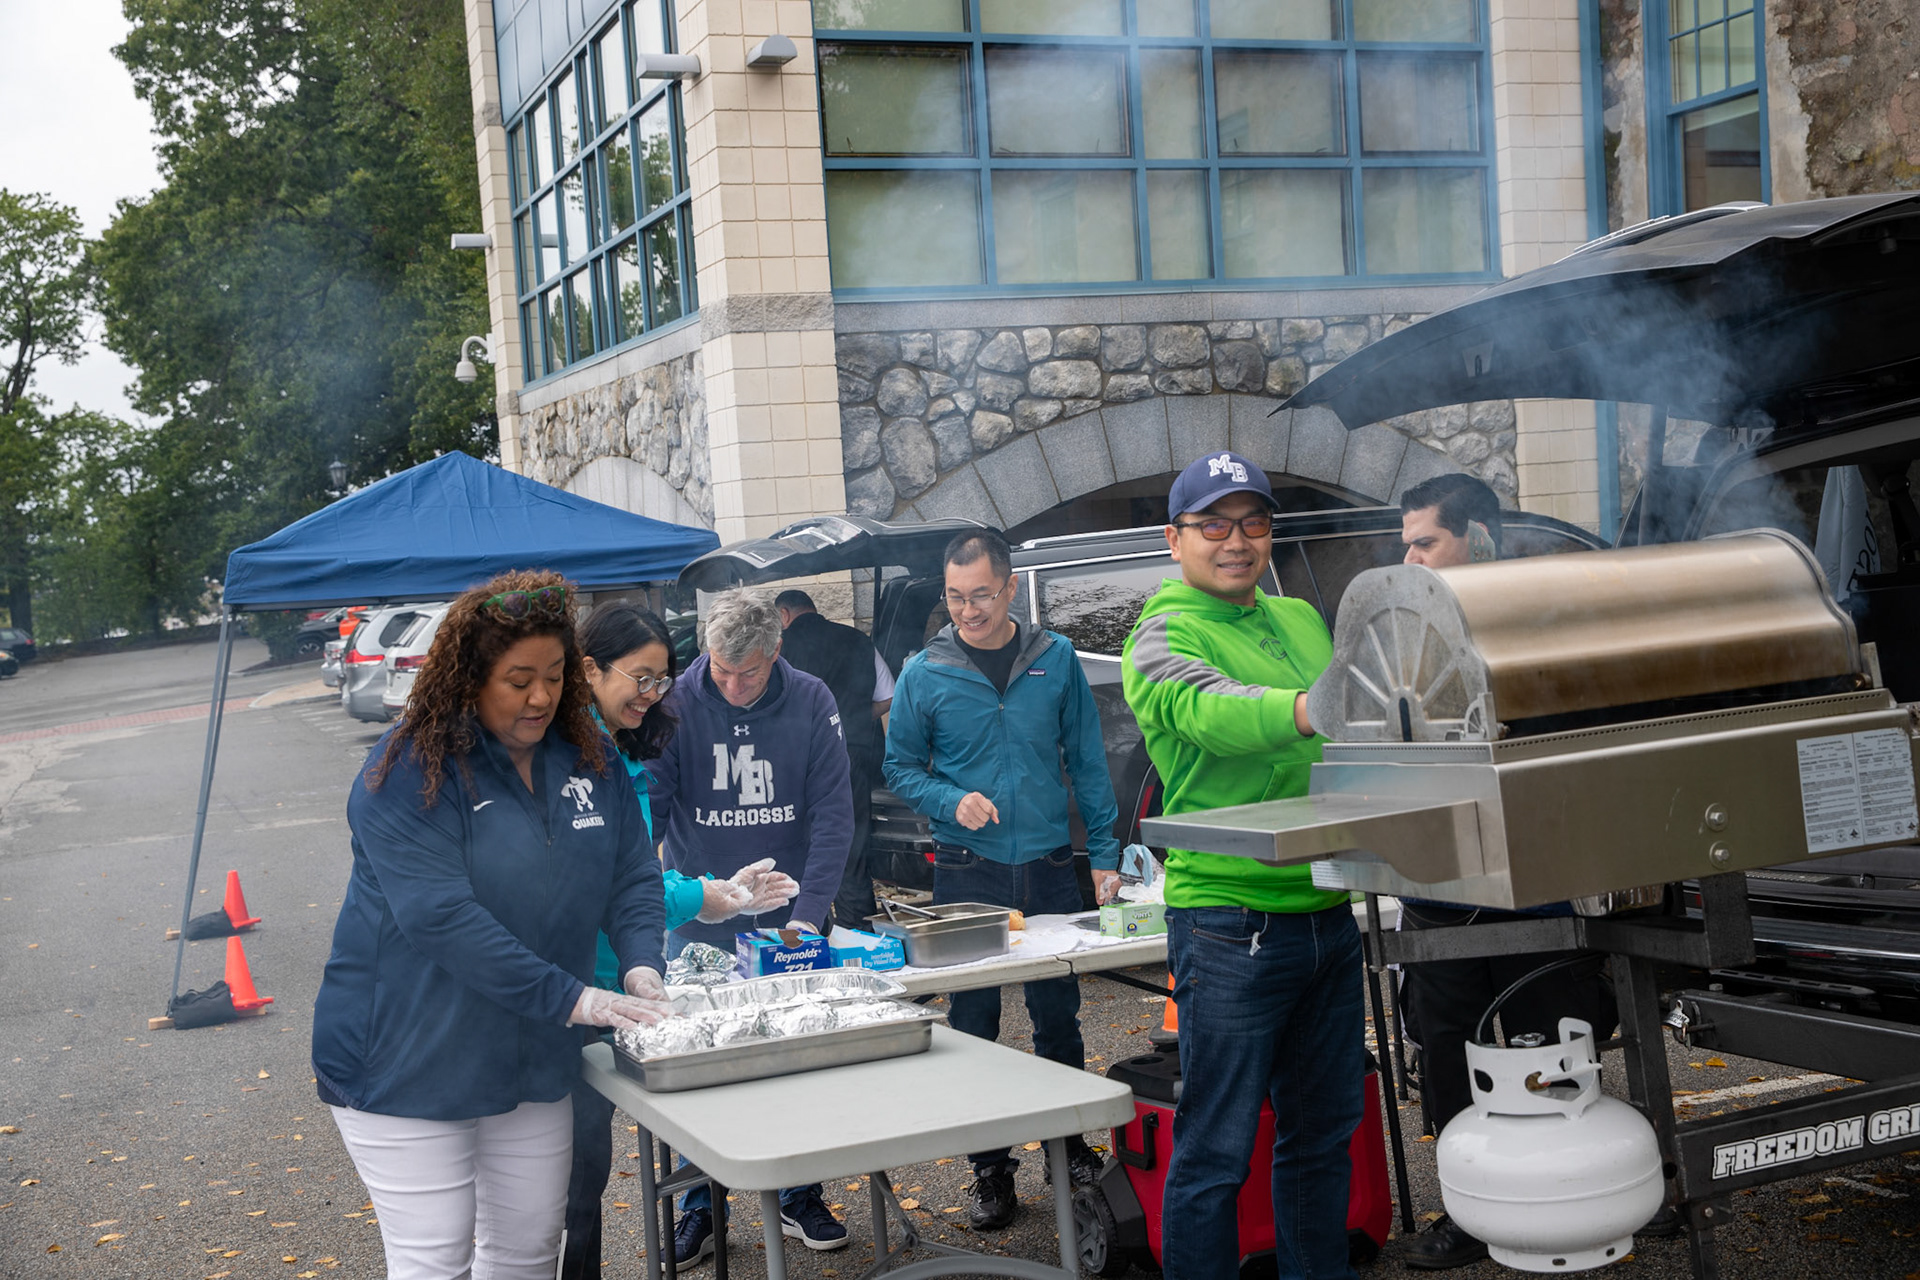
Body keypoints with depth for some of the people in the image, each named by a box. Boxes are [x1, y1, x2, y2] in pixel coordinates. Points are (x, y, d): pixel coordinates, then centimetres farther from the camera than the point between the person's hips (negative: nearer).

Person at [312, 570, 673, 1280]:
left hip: (535, 1061, 6)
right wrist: (571, 998, -29)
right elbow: (441, 915, -26)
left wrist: (641, 965, -15)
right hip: (409, 1060, -6)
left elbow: (634, 875, 6)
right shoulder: (409, 771, -17)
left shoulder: (587, 755, 3)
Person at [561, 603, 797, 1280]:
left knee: (587, 1167, 17)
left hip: (612, 987, 9)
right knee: (575, 1173, -2)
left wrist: (722, 891, 5)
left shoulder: (625, 759, 14)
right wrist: (697, 898, -11)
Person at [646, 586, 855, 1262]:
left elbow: (833, 813, -8)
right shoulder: (676, 704, -11)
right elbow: (648, 808, -10)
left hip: (787, 919, 1)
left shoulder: (811, 702, -8)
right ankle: (699, 1208, 20)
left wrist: (808, 913, -16)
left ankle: (799, 1197, 26)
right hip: (697, 922, -1)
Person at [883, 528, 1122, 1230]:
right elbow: (900, 767, 4)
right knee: (974, 1023, 5)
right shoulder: (925, 673, -3)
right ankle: (990, 1167, 17)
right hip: (967, 872, -1)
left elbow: (1086, 761, 4)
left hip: (1049, 867, 1)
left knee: (1058, 1015, 10)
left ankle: (1069, 1140, 29)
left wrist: (1105, 853, 0)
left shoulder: (1056, 659, 0)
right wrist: (952, 801, -14)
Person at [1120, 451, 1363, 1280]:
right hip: (1230, 921, -7)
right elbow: (1209, 709, -30)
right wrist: (1308, 709, -47)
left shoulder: (1301, 619, 16)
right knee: (1216, 1150, -1)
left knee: (1324, 1132, 17)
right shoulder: (1163, 635, -8)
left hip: (1328, 910, 7)